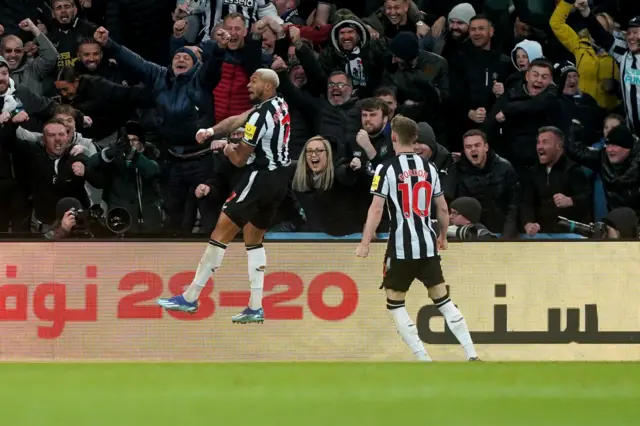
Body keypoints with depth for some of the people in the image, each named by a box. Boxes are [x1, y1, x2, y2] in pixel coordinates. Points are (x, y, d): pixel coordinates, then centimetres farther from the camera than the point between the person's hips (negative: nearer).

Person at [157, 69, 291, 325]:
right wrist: (212, 131, -6)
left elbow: (239, 159, -11)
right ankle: (255, 308, 11)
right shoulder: (279, 105, 8)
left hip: (260, 178, -9)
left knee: (221, 234, -4)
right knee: (254, 241, 16)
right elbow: (237, 120, 9)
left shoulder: (260, 116, -18)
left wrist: (225, 147, 10)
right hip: (279, 180, 9)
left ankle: (190, 299, -2)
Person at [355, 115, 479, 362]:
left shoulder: (386, 169, -7)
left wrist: (365, 244, -12)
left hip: (401, 248, -4)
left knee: (395, 303, 7)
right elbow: (442, 208, 13)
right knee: (443, 300, 11)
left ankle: (423, 360, -3)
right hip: (428, 246, 4)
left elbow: (376, 209, -14)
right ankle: (472, 355, 3)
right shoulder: (428, 167, 7)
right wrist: (443, 237, 28)